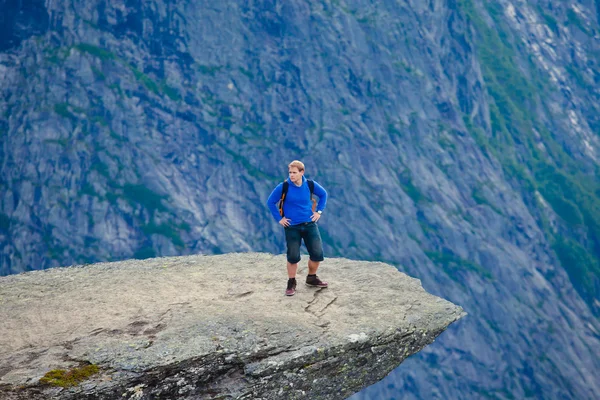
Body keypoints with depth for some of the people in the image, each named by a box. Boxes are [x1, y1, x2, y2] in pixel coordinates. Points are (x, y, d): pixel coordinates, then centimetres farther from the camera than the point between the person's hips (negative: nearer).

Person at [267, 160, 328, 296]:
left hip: (309, 224, 3)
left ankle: (312, 278, 26)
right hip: (292, 227, -2)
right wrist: (279, 218, -4)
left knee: (317, 253, 1)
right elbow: (270, 202, -2)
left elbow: (323, 194, 15)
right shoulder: (283, 187, -11)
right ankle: (291, 284, 18)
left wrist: (319, 211, 8)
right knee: (293, 256, -1)